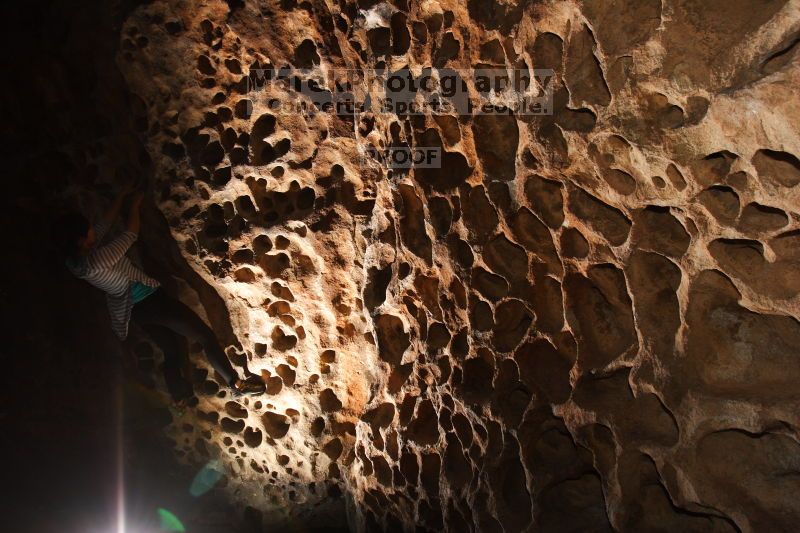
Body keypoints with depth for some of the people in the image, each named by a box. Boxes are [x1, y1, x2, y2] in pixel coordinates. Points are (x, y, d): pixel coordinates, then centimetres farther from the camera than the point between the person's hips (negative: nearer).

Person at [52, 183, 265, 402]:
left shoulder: (77, 259, -3)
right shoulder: (96, 260, -30)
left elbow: (105, 222, 9)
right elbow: (131, 235, -16)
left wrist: (122, 196, 17)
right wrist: (135, 205, 1)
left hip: (136, 309, 10)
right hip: (150, 300, -10)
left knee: (171, 350, 22)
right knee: (206, 336, 0)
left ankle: (180, 399, 31)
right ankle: (236, 383, 8)